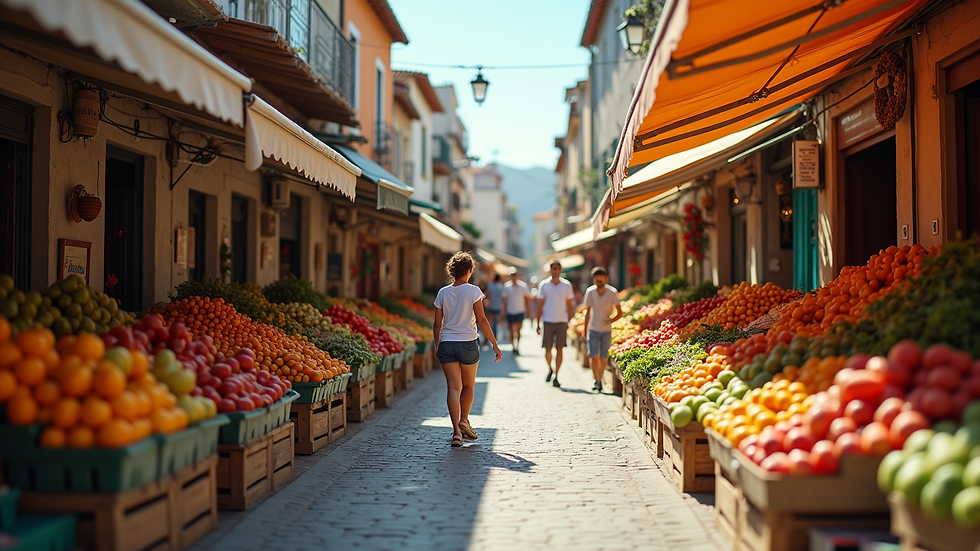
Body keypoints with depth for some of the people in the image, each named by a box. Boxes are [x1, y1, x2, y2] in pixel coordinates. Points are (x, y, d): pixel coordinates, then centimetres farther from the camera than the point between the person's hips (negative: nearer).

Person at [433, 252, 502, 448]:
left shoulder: (443, 293, 4)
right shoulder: (473, 291, -6)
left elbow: (437, 324, 7)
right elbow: (481, 320, -10)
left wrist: (437, 346, 20)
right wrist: (495, 345, -4)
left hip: (446, 344, 2)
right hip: (468, 343, -2)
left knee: (453, 387, -1)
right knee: (468, 385, 20)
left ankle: (457, 431, -10)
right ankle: (464, 421, 22)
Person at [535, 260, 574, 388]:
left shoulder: (567, 285, 3)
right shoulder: (544, 285, 1)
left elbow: (570, 305, 8)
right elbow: (540, 305, 4)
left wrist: (570, 322, 3)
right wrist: (538, 323, 1)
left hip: (562, 321, 0)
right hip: (548, 321, 0)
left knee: (559, 349, -2)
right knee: (547, 349, 2)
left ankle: (556, 376, 4)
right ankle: (550, 369, 28)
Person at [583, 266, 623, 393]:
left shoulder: (612, 293, -11)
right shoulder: (590, 292, -8)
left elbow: (620, 313, -3)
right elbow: (588, 312, 4)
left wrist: (611, 320, -23)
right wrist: (585, 331, 6)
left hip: (607, 330, 0)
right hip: (593, 329, 0)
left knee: (603, 357, 5)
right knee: (593, 356, -13)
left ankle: (600, 380, 21)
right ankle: (596, 380, -6)